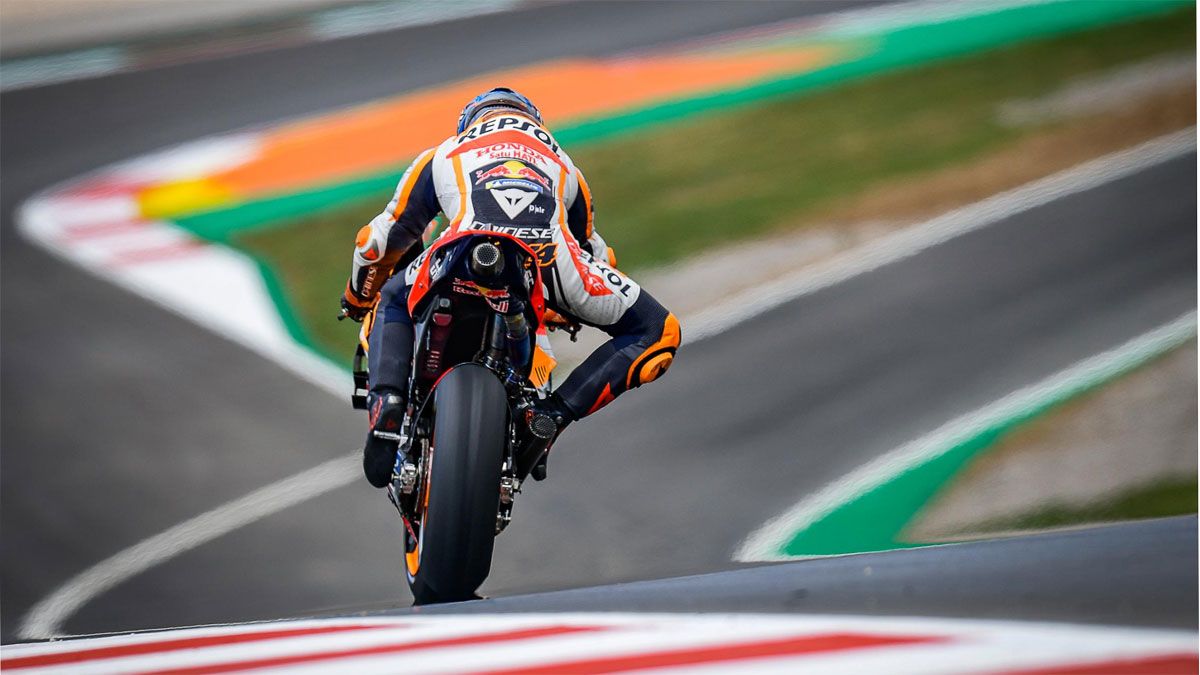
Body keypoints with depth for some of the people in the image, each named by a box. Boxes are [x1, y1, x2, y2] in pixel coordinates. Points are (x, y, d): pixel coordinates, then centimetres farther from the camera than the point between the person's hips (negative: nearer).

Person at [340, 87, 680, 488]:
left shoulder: (444, 154, 39)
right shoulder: (561, 164, 43)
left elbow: (381, 237, 46)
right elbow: (595, 252, 57)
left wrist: (358, 297, 65)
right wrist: (569, 307, 77)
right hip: (551, 254, -1)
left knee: (393, 302, 34)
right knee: (657, 332, 17)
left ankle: (385, 404, 5)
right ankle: (557, 411, -2)